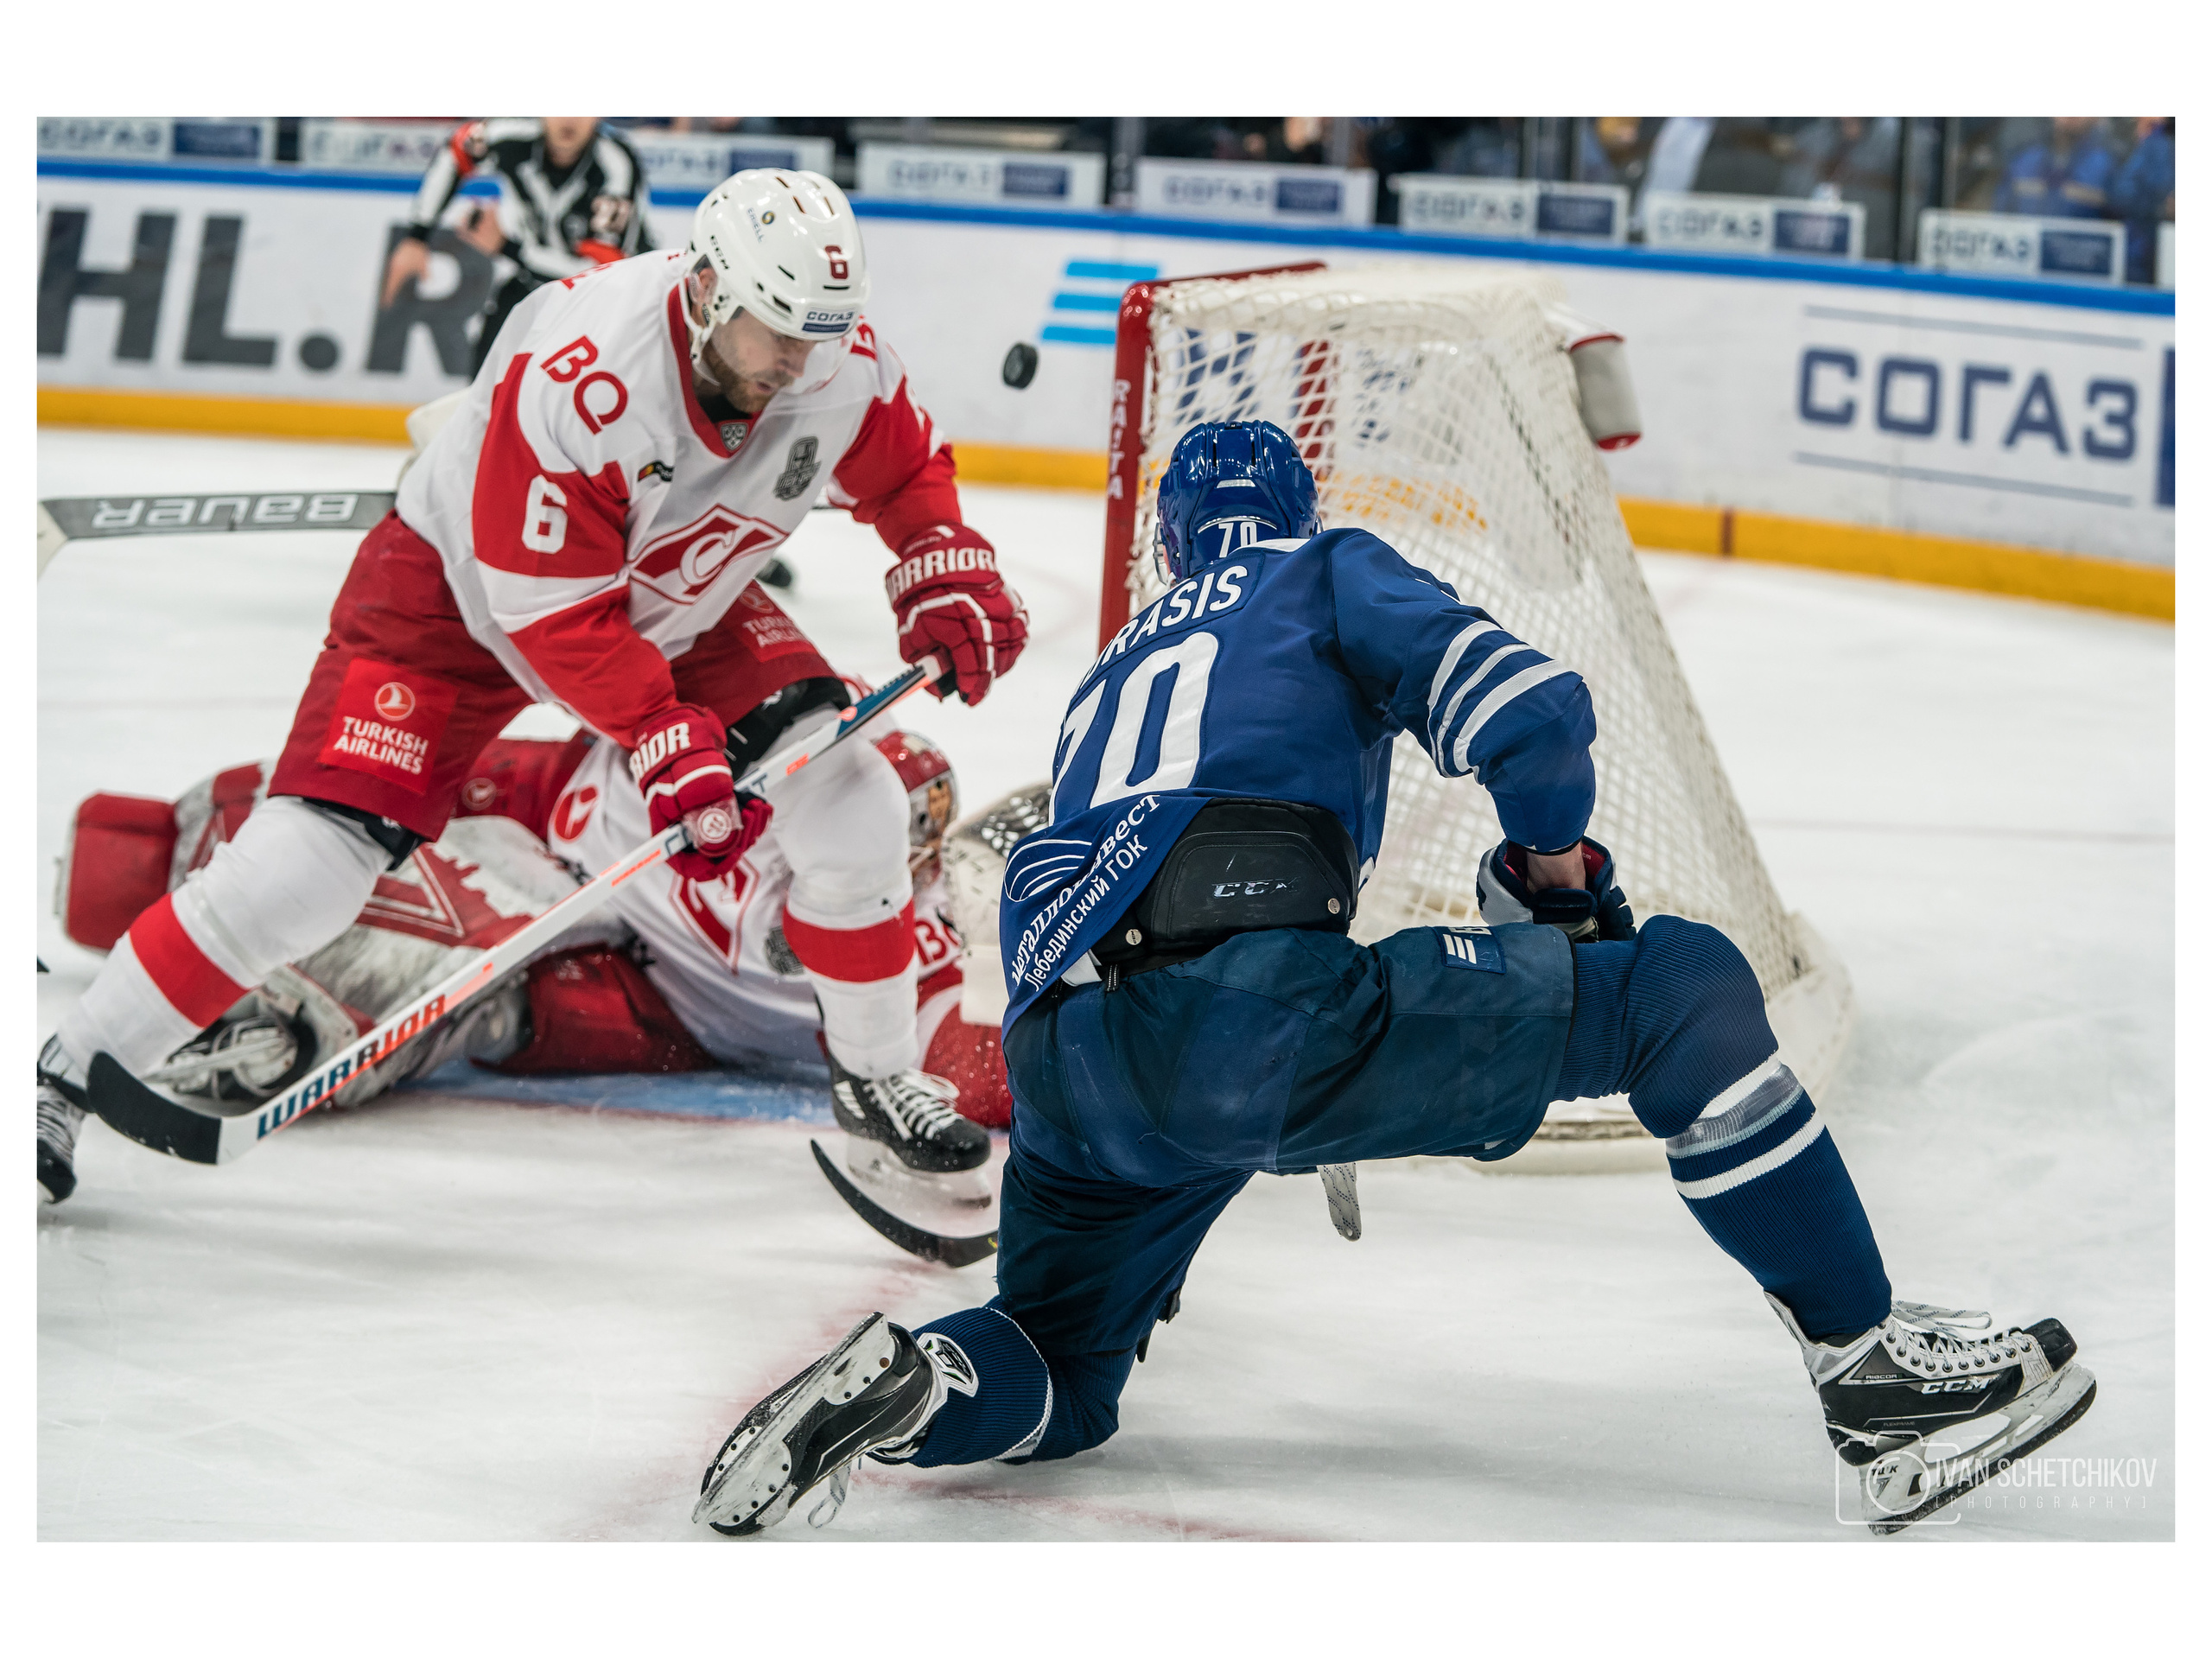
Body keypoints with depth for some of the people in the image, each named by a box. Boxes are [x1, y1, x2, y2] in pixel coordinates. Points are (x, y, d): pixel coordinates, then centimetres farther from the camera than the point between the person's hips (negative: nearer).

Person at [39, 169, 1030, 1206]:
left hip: (675, 604, 6)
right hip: (461, 585, -6)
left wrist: (950, 581, -11)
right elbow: (552, 609, -31)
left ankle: (877, 1071, 17)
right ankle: (63, 1076, -4)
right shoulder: (575, 380, -38)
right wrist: (668, 742, -33)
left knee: (849, 800, -7)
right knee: (306, 861, -17)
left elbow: (906, 470, 4)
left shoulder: (840, 362, -19)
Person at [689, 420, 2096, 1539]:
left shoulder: (1109, 678, 36)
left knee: (1063, 1378, 29)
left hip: (1065, 1072, 6)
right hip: (1259, 1009, -6)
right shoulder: (1328, 574, 19)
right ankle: (1872, 1369, 0)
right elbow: (1525, 711, 0)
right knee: (1684, 988, 5)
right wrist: (1554, 868, 19)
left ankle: (898, 1385, -5)